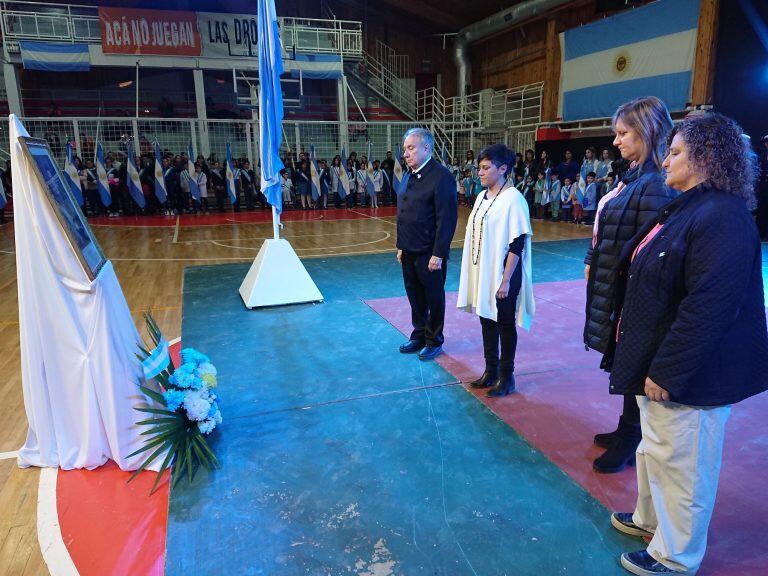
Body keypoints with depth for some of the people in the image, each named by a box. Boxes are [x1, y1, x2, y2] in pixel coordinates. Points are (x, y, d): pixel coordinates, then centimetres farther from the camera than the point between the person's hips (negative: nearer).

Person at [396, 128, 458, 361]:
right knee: (415, 297, 17)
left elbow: (446, 219, -18)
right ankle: (419, 336, 34)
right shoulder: (409, 176, 10)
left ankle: (434, 341, 26)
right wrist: (401, 246, 13)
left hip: (430, 254, -7)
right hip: (409, 252, 7)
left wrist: (438, 254, -20)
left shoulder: (441, 176, -15)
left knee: (434, 299, 9)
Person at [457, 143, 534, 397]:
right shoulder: (482, 197, 7)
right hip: (482, 273, 7)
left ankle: (506, 376, 20)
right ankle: (491, 371, 30)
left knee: (505, 324, 6)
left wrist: (506, 280, -18)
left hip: (503, 275, -7)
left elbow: (517, 245, -16)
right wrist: (474, 274, 11)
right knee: (486, 320, 15)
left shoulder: (513, 199, -14)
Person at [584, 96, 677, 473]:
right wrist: (592, 264, 10)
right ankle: (626, 430, 38)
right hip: (610, 287, 9)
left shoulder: (654, 184, -20)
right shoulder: (632, 176, 9)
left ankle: (629, 444, 26)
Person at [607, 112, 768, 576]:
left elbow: (707, 308, -29)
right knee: (656, 450, 25)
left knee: (681, 465, 8)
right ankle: (650, 519, 46)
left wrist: (666, 372, -24)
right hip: (657, 362, 10)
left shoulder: (723, 218, -23)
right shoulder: (686, 208, 10)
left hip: (690, 375, -10)